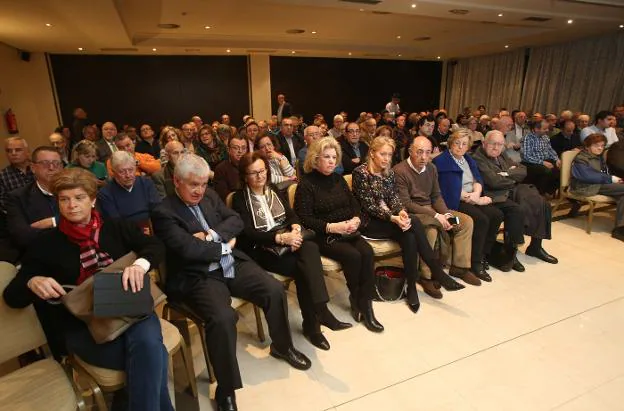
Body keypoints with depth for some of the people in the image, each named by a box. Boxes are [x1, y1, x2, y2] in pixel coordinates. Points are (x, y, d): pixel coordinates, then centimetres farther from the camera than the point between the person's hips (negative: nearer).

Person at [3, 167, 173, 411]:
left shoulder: (116, 228, 10)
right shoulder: (46, 243, 7)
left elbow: (156, 246, -1)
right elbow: (12, 297, 7)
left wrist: (140, 264, -24)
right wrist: (32, 283, -18)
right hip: (82, 325, -2)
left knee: (147, 343, -33)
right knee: (153, 358, -28)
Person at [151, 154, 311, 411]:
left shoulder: (209, 196, 11)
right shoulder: (163, 213, -9)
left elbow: (236, 221, 6)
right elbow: (190, 250, -20)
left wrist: (212, 235, -11)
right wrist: (224, 246, -7)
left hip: (232, 264, 6)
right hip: (198, 276, -6)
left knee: (275, 290, -8)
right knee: (223, 317, -31)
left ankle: (282, 346, 20)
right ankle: (226, 390, -7)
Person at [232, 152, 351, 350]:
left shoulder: (275, 191, 17)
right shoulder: (240, 199, 0)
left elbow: (292, 215, 9)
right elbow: (248, 233, -12)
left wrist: (295, 229, -16)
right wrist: (280, 238, -25)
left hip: (286, 240, 5)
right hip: (261, 250, -4)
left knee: (310, 248, -29)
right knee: (303, 266, -29)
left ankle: (313, 321, -28)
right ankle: (319, 313, -16)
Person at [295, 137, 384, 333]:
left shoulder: (338, 179, 15)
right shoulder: (306, 184, -4)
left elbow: (354, 204, 16)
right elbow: (304, 218, -11)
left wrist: (355, 219, -7)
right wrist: (332, 227, -20)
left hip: (348, 232, 5)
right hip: (323, 236, -5)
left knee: (367, 252, -22)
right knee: (353, 256, -27)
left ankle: (365, 304, -14)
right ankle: (356, 301, -2)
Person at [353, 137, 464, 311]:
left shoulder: (389, 172, 11)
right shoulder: (361, 172, -9)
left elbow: (393, 198, 3)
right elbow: (368, 205, -15)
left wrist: (401, 212, -20)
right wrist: (393, 218, -26)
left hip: (388, 218, 6)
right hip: (369, 222, -6)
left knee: (409, 237, -26)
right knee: (414, 223, -26)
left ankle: (412, 287, -17)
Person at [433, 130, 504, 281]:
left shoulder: (468, 159, 19)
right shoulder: (442, 161, -8)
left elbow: (478, 179, 9)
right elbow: (451, 190, -16)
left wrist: (476, 193, -14)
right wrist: (475, 200, -13)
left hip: (473, 199, 8)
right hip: (455, 202, -8)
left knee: (497, 215, -13)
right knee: (482, 220, -26)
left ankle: (483, 254, 1)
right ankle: (475, 263, -14)